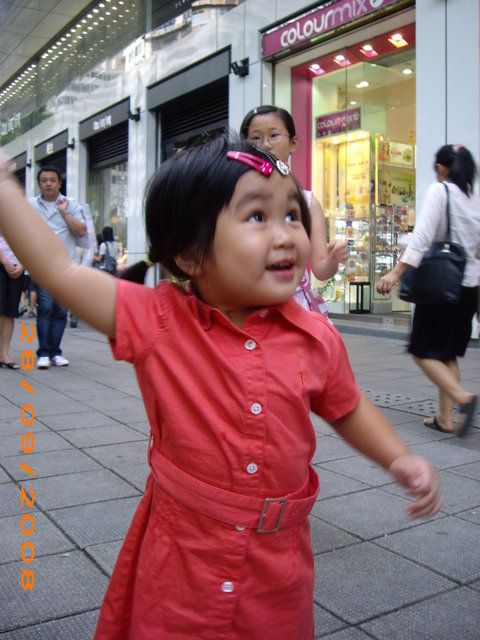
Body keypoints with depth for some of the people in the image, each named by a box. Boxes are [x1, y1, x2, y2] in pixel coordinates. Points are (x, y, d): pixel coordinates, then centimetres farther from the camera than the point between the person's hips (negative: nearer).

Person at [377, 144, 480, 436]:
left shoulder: (439, 190, -7)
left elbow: (423, 235, -19)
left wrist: (397, 272, -23)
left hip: (441, 283, -7)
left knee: (422, 350, 3)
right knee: (448, 352, 15)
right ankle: (445, 418, 14)